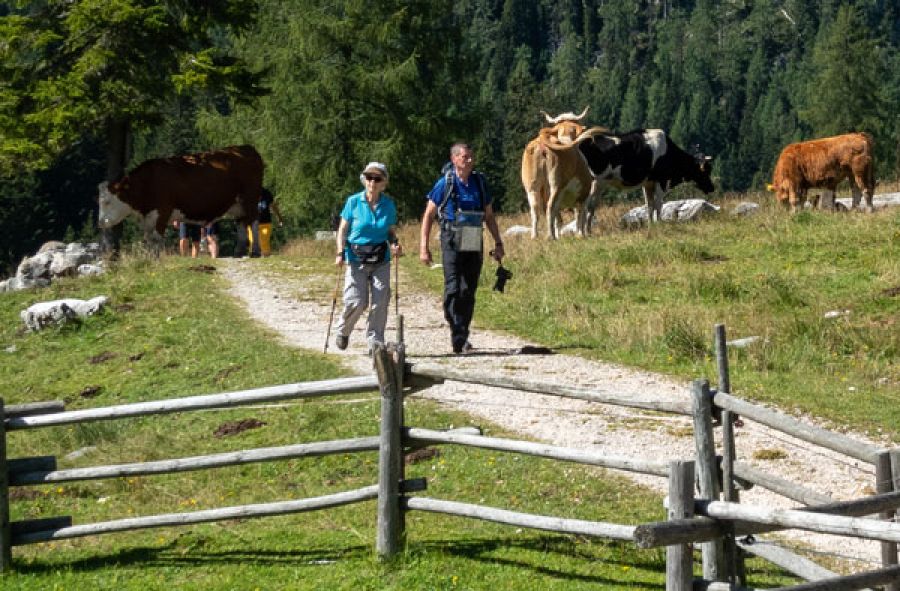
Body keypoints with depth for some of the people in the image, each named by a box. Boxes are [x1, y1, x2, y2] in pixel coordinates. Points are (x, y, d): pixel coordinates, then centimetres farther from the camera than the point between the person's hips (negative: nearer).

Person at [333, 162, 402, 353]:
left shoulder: (388, 204, 2)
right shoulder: (353, 201, -4)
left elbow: (391, 231, 12)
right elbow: (342, 229, 2)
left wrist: (394, 244, -10)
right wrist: (340, 253, -10)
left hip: (381, 260, 2)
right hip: (356, 259, -2)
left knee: (380, 303, -4)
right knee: (357, 302, -8)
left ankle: (375, 342, 9)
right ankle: (342, 330, 21)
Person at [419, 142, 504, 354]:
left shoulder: (479, 182, 9)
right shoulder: (445, 183, -3)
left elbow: (489, 215, 19)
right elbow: (428, 216, 1)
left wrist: (498, 243, 15)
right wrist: (423, 247, -5)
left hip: (475, 245, 4)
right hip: (452, 243, -4)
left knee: (469, 292, 6)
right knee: (453, 289, -14)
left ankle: (462, 337, 17)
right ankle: (459, 338, -15)